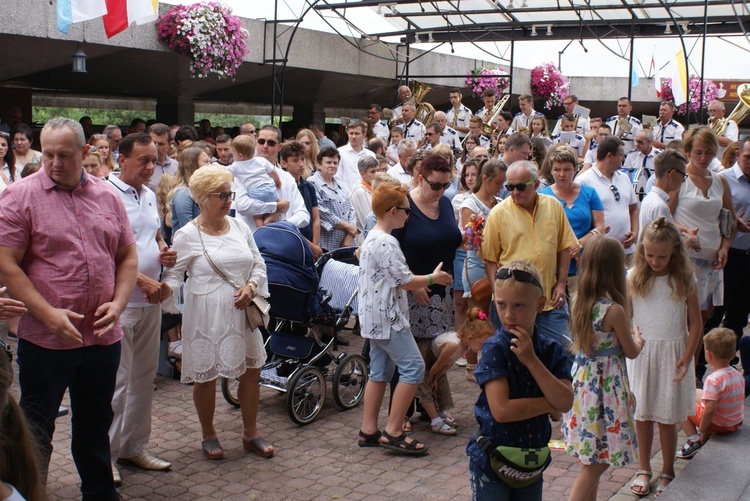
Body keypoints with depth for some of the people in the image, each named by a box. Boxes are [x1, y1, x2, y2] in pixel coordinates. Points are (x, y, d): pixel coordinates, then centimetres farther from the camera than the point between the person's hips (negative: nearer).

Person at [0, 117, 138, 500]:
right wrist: (50, 314, -19)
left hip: (103, 336, 5)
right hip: (45, 339, -4)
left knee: (96, 424, 20)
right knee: (35, 428, 8)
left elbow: (127, 256, 11)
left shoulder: (107, 196, 7)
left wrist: (117, 303, -5)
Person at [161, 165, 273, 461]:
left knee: (252, 370, 9)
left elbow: (258, 264, 11)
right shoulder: (187, 235, -6)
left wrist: (251, 287, -7)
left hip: (241, 313, 5)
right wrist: (165, 289, -30)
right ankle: (208, 435, 27)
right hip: (206, 317, -5)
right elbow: (174, 273, -8)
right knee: (206, 375, 6)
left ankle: (250, 434, 26)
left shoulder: (239, 227, 8)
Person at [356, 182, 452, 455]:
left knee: (380, 371, 14)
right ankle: (393, 432, -5)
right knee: (413, 367, -8)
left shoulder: (370, 239, 14)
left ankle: (368, 430, 18)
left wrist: (419, 283, 16)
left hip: (375, 317, 11)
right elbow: (406, 281, -17)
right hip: (388, 318, -11)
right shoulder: (386, 243, -18)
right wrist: (433, 278, -2)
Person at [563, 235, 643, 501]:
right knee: (595, 465, 2)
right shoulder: (614, 310, -18)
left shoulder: (579, 301, 1)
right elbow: (631, 352, -4)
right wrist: (638, 340, 17)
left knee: (593, 463, 17)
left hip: (581, 379, 7)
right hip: (605, 385, -7)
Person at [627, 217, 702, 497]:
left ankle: (667, 472, 23)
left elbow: (695, 323, 0)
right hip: (641, 352, 1)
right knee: (642, 413, 8)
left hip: (672, 352, -1)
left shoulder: (684, 279, -4)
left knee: (667, 417, 6)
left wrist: (687, 358, -7)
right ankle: (644, 469, 24)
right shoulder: (633, 277, -3)